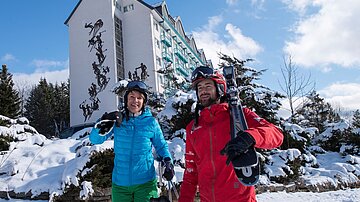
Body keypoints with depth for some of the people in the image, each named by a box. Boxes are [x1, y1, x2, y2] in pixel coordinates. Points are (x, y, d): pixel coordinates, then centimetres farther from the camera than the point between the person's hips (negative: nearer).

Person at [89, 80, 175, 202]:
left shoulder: (151, 122, -4)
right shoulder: (117, 120, -1)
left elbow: (161, 146, 8)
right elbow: (95, 139, -5)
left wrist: (167, 162, -10)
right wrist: (102, 128, -25)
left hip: (145, 182, -1)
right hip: (120, 183, 2)